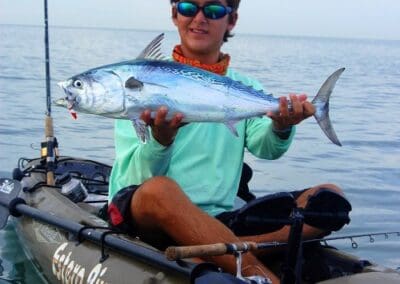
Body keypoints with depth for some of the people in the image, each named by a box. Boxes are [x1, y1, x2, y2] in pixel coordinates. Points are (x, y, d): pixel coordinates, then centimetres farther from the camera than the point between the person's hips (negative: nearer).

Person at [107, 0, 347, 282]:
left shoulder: (246, 88, 16)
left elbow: (266, 147, -7)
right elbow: (136, 177, -5)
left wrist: (281, 128, -30)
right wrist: (160, 139, -27)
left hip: (219, 219, 4)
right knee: (160, 189, -38)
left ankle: (213, 251, -32)